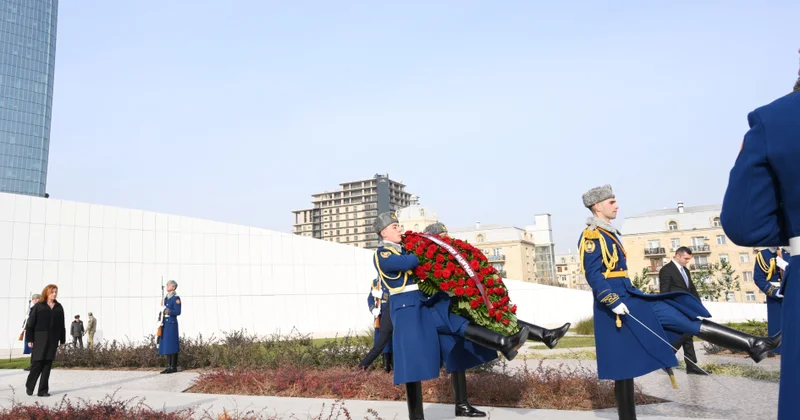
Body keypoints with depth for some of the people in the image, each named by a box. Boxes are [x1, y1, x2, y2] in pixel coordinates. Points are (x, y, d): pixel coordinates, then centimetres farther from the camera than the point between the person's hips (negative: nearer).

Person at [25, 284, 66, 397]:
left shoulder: (59, 307, 11)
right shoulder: (38, 306, 1)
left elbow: (62, 325, 12)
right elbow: (31, 323, -1)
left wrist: (62, 340, 9)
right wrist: (30, 339, -7)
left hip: (53, 339, 3)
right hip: (40, 338, -3)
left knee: (48, 364, 2)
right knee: (38, 362, -5)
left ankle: (43, 390, 7)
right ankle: (29, 386, 18)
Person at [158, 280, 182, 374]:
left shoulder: (176, 298, -7)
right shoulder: (165, 297, 17)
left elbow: (178, 312, -13)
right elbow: (162, 310, 21)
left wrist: (169, 311, -27)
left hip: (172, 323, -8)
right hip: (164, 324, 8)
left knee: (172, 345, -7)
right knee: (166, 345, 8)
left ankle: (173, 367, -3)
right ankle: (169, 366, 14)